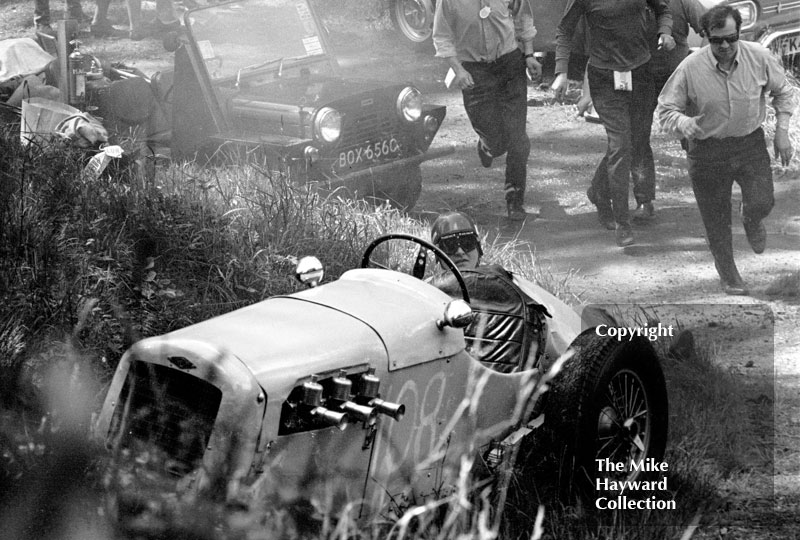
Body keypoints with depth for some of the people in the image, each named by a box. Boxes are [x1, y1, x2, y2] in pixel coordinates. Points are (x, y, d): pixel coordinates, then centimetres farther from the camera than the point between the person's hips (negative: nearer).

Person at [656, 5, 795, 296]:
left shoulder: (759, 58, -11)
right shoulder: (690, 69, -17)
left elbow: (783, 92, 7)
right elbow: (665, 110, -9)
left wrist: (782, 132, 1)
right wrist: (684, 123, -31)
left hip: (750, 142, 1)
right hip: (707, 149, -1)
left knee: (762, 202, -14)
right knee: (716, 219, 6)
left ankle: (752, 222, 28)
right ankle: (728, 274, 31)